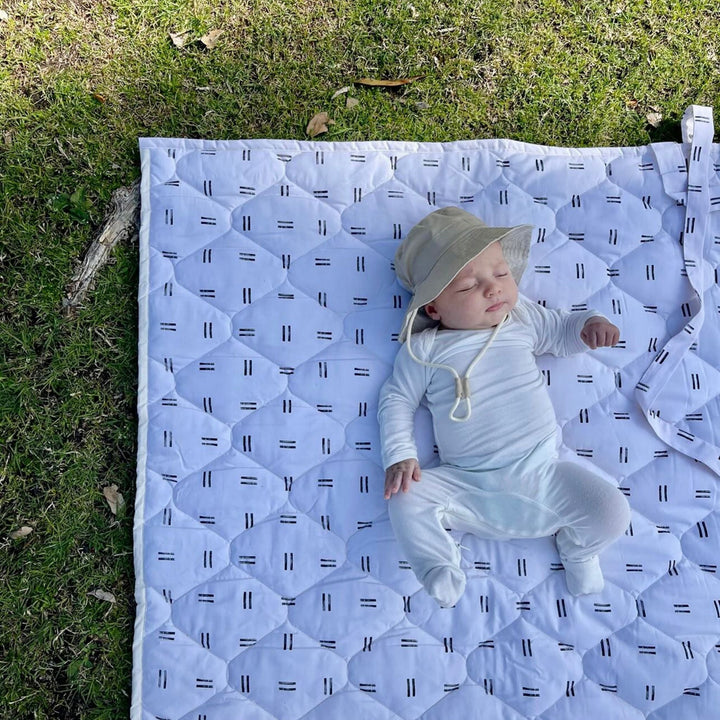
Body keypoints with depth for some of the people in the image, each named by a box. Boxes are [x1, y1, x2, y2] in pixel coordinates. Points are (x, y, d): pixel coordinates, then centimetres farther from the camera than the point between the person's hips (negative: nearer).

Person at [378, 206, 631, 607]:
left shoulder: (523, 318, 7)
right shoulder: (424, 349, -1)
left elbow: (561, 331, 21)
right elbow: (397, 399, 2)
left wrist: (589, 324, -2)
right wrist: (399, 455, -10)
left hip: (542, 474, 2)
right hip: (466, 486, -1)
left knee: (612, 512, -12)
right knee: (406, 497, -21)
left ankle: (578, 546, 24)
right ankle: (440, 568, 8)